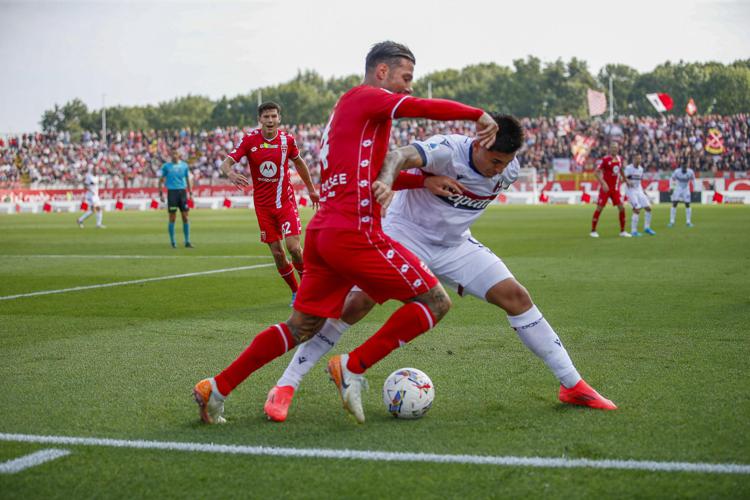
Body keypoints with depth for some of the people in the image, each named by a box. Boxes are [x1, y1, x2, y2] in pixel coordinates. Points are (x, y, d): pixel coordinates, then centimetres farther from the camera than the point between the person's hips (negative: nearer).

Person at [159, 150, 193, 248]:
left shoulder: (184, 165, 9)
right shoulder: (166, 166, 2)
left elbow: (188, 180, 14)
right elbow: (161, 180, 6)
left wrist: (190, 193, 7)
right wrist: (161, 193, -2)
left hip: (182, 191, 2)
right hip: (172, 192, -2)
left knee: (185, 217, 0)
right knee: (172, 218, -1)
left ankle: (187, 241, 6)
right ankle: (173, 242, 7)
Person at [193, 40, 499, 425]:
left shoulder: (345, 107, 26)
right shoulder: (366, 97, -2)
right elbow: (424, 107, -17)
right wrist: (478, 115, -8)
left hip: (321, 232, 10)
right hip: (355, 233, -10)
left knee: (301, 327, 18)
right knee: (435, 302, -1)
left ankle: (217, 389, 17)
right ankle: (353, 368, -3)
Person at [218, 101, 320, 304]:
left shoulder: (287, 139, -4)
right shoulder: (250, 140, -8)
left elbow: (298, 162, 15)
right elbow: (226, 163, -14)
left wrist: (311, 189, 22)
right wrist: (231, 174, -38)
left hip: (285, 201, 0)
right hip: (263, 205, 1)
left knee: (293, 247, -13)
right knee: (277, 253, 2)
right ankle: (296, 292, 20)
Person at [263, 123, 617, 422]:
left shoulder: (508, 171, -8)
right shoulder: (448, 150, -27)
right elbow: (404, 156, -48)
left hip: (454, 245, 5)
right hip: (402, 235, -5)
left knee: (516, 296, -6)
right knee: (355, 303, -20)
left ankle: (572, 385, 5)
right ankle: (285, 387, -11)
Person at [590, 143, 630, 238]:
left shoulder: (619, 159, 8)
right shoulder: (605, 159, -11)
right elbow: (596, 172, -13)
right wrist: (603, 183, -22)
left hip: (615, 189, 6)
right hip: (605, 188, -5)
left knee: (621, 208, 0)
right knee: (599, 208, -4)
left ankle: (622, 231, 9)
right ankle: (593, 231, 5)